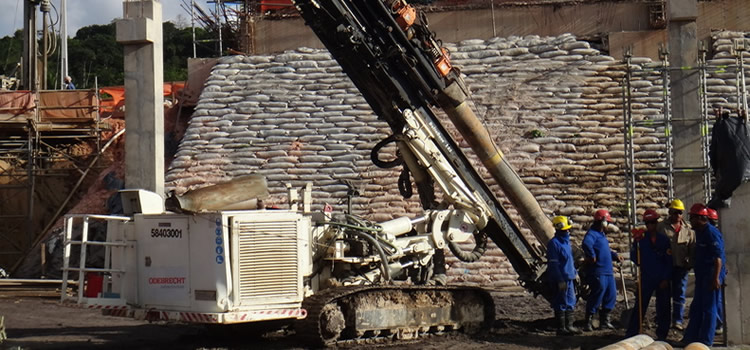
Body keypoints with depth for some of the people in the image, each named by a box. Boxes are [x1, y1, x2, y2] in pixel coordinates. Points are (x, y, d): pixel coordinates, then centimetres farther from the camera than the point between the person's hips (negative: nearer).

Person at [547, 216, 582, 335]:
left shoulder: (566, 241, 14)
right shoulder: (554, 243, -15)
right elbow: (553, 264, -19)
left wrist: (574, 273, 20)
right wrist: (560, 280, -21)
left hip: (569, 278, 9)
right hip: (561, 279, -9)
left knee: (570, 302, 14)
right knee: (561, 303, -3)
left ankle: (569, 326, 22)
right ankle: (561, 328, 3)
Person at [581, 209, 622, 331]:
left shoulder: (602, 235, 21)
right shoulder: (592, 234, -13)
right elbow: (586, 244, -36)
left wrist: (615, 255, 21)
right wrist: (592, 256, -28)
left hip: (608, 272, 10)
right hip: (598, 272, -10)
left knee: (611, 295, 13)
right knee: (596, 297, -7)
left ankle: (604, 320, 23)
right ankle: (588, 322, 0)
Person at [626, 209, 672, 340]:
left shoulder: (664, 239, 2)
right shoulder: (641, 238, 3)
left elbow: (669, 261, 2)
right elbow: (634, 257, 0)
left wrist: (666, 279, -4)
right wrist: (636, 244, -16)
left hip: (662, 280, 0)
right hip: (646, 279, 0)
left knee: (663, 308, 5)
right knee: (640, 306, -3)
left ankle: (662, 335, 16)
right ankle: (631, 333, 0)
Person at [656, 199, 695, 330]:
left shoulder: (688, 229, 10)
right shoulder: (661, 227, 0)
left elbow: (692, 247, 15)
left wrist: (691, 262, 5)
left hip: (681, 266, 2)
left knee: (679, 294, 2)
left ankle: (677, 320, 6)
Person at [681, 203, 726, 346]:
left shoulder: (711, 233, -16)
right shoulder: (700, 232, 13)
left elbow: (718, 257, -22)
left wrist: (716, 278, -26)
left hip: (711, 275, -10)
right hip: (702, 275, 10)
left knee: (709, 308, -3)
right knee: (696, 307, 12)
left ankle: (706, 340, 2)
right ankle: (690, 338, 18)